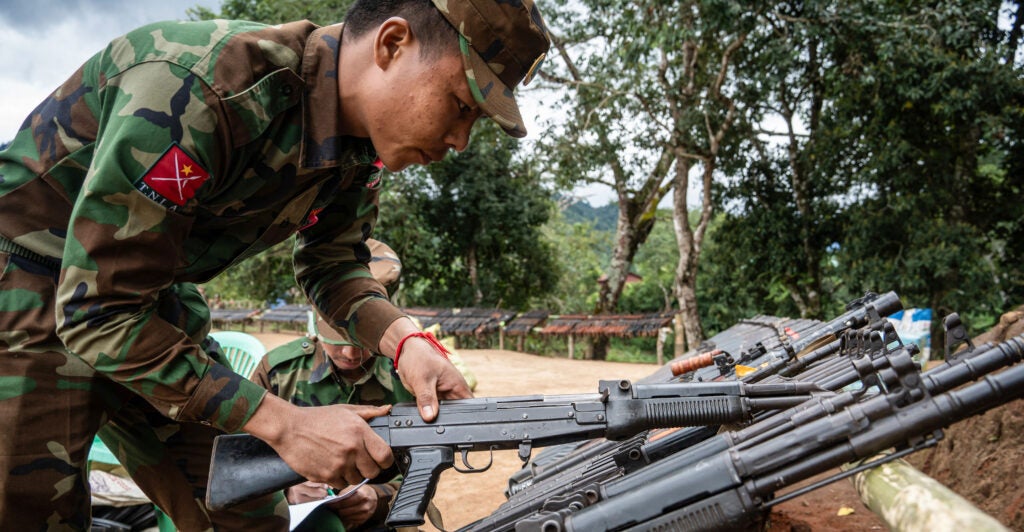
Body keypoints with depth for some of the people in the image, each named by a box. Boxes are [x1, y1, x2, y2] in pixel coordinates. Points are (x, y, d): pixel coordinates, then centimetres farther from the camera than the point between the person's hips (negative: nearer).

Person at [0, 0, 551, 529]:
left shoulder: (362, 148, -10)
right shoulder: (201, 87, -34)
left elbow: (331, 262, 2)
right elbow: (98, 309, -31)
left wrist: (405, 341, -19)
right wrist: (283, 423, -31)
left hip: (152, 297, 6)